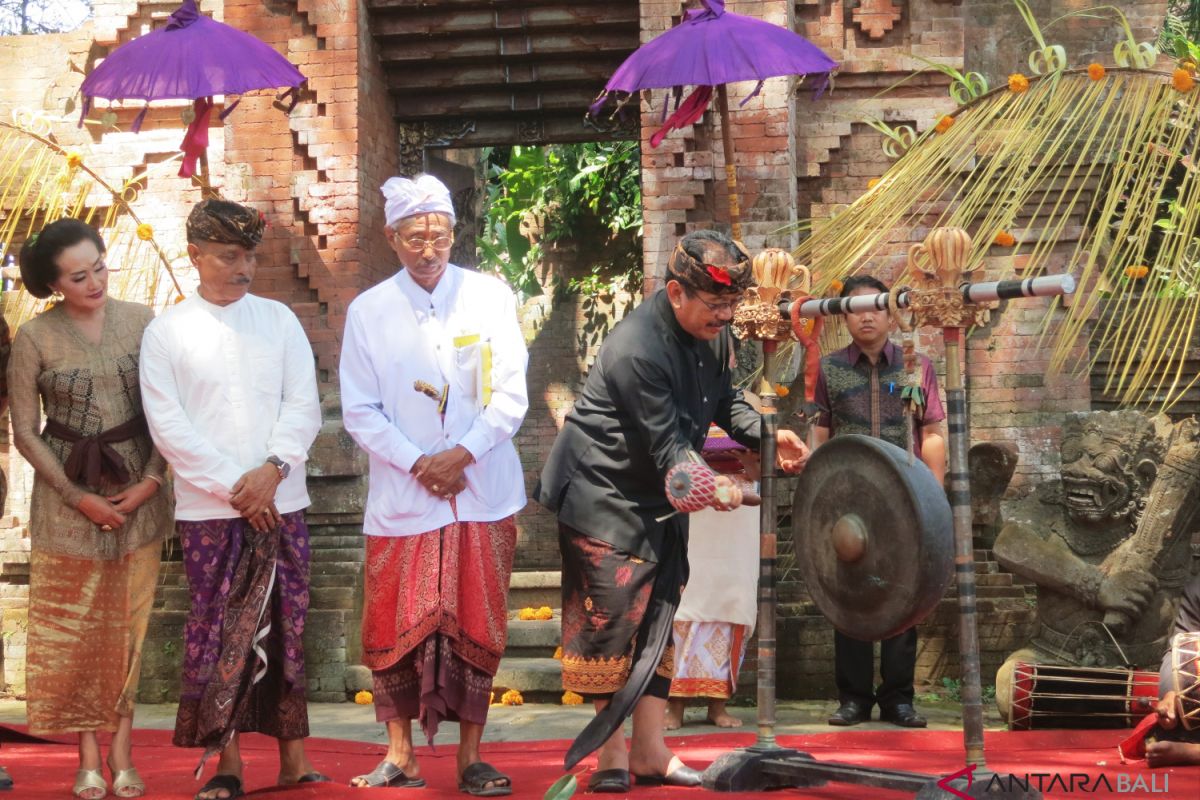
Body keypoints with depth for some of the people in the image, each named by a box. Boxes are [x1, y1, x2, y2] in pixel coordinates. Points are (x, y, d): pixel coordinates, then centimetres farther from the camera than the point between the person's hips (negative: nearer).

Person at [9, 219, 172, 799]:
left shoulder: (142, 322, -3)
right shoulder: (35, 338, -6)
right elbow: (25, 432, -2)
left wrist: (153, 479, -7)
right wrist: (77, 496, -8)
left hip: (138, 492, 1)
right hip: (66, 497, -1)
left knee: (128, 626, 6)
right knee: (72, 629, 3)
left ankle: (122, 752, 13)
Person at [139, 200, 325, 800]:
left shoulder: (279, 320, 8)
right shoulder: (167, 332, 2)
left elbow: (304, 405, 4)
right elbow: (168, 424, -4)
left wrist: (273, 469, -11)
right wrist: (232, 485, -9)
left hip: (279, 501, 2)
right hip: (207, 508, -1)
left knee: (286, 627, 3)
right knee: (215, 632, 0)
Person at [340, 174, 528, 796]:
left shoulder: (490, 297, 1)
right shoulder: (368, 312, 2)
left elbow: (511, 395, -1)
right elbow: (360, 412, 1)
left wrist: (462, 453, -13)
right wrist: (418, 464, -11)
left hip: (482, 494, 0)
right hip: (401, 499, 0)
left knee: (477, 628, 4)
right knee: (396, 629, 0)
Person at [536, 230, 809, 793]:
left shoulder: (711, 331, -2)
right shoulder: (637, 350, -29)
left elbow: (725, 400, 11)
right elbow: (667, 447, -29)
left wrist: (766, 436, -6)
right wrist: (709, 486, -43)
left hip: (660, 493, 9)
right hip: (603, 492, -9)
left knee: (657, 615, 8)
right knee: (610, 614, -5)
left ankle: (649, 751, 13)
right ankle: (612, 753, 5)